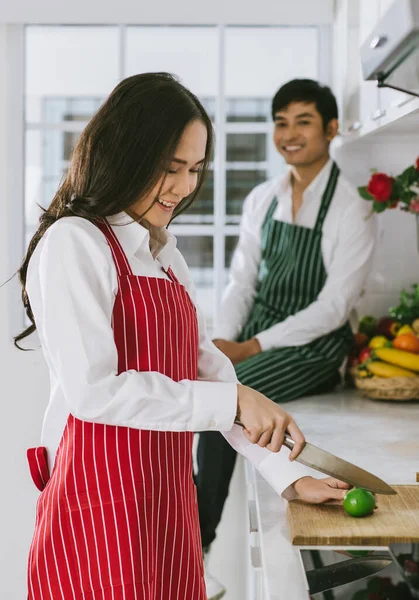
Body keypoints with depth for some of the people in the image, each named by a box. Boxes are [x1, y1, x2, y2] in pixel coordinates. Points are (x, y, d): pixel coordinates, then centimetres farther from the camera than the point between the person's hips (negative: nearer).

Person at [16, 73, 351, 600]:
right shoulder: (73, 244, -11)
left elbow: (205, 370, 14)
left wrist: (288, 475, 9)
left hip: (168, 499, 8)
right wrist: (232, 401, -19)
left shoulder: (166, 256, 15)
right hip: (99, 507, -8)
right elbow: (92, 390, -20)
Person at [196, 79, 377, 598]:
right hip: (254, 335, 6)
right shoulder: (262, 199, 10)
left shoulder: (350, 209, -9)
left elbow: (333, 306, -14)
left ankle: (200, 540, -10)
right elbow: (241, 280, 10)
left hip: (313, 344, -6)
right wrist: (222, 340, -8)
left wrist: (253, 347, -18)